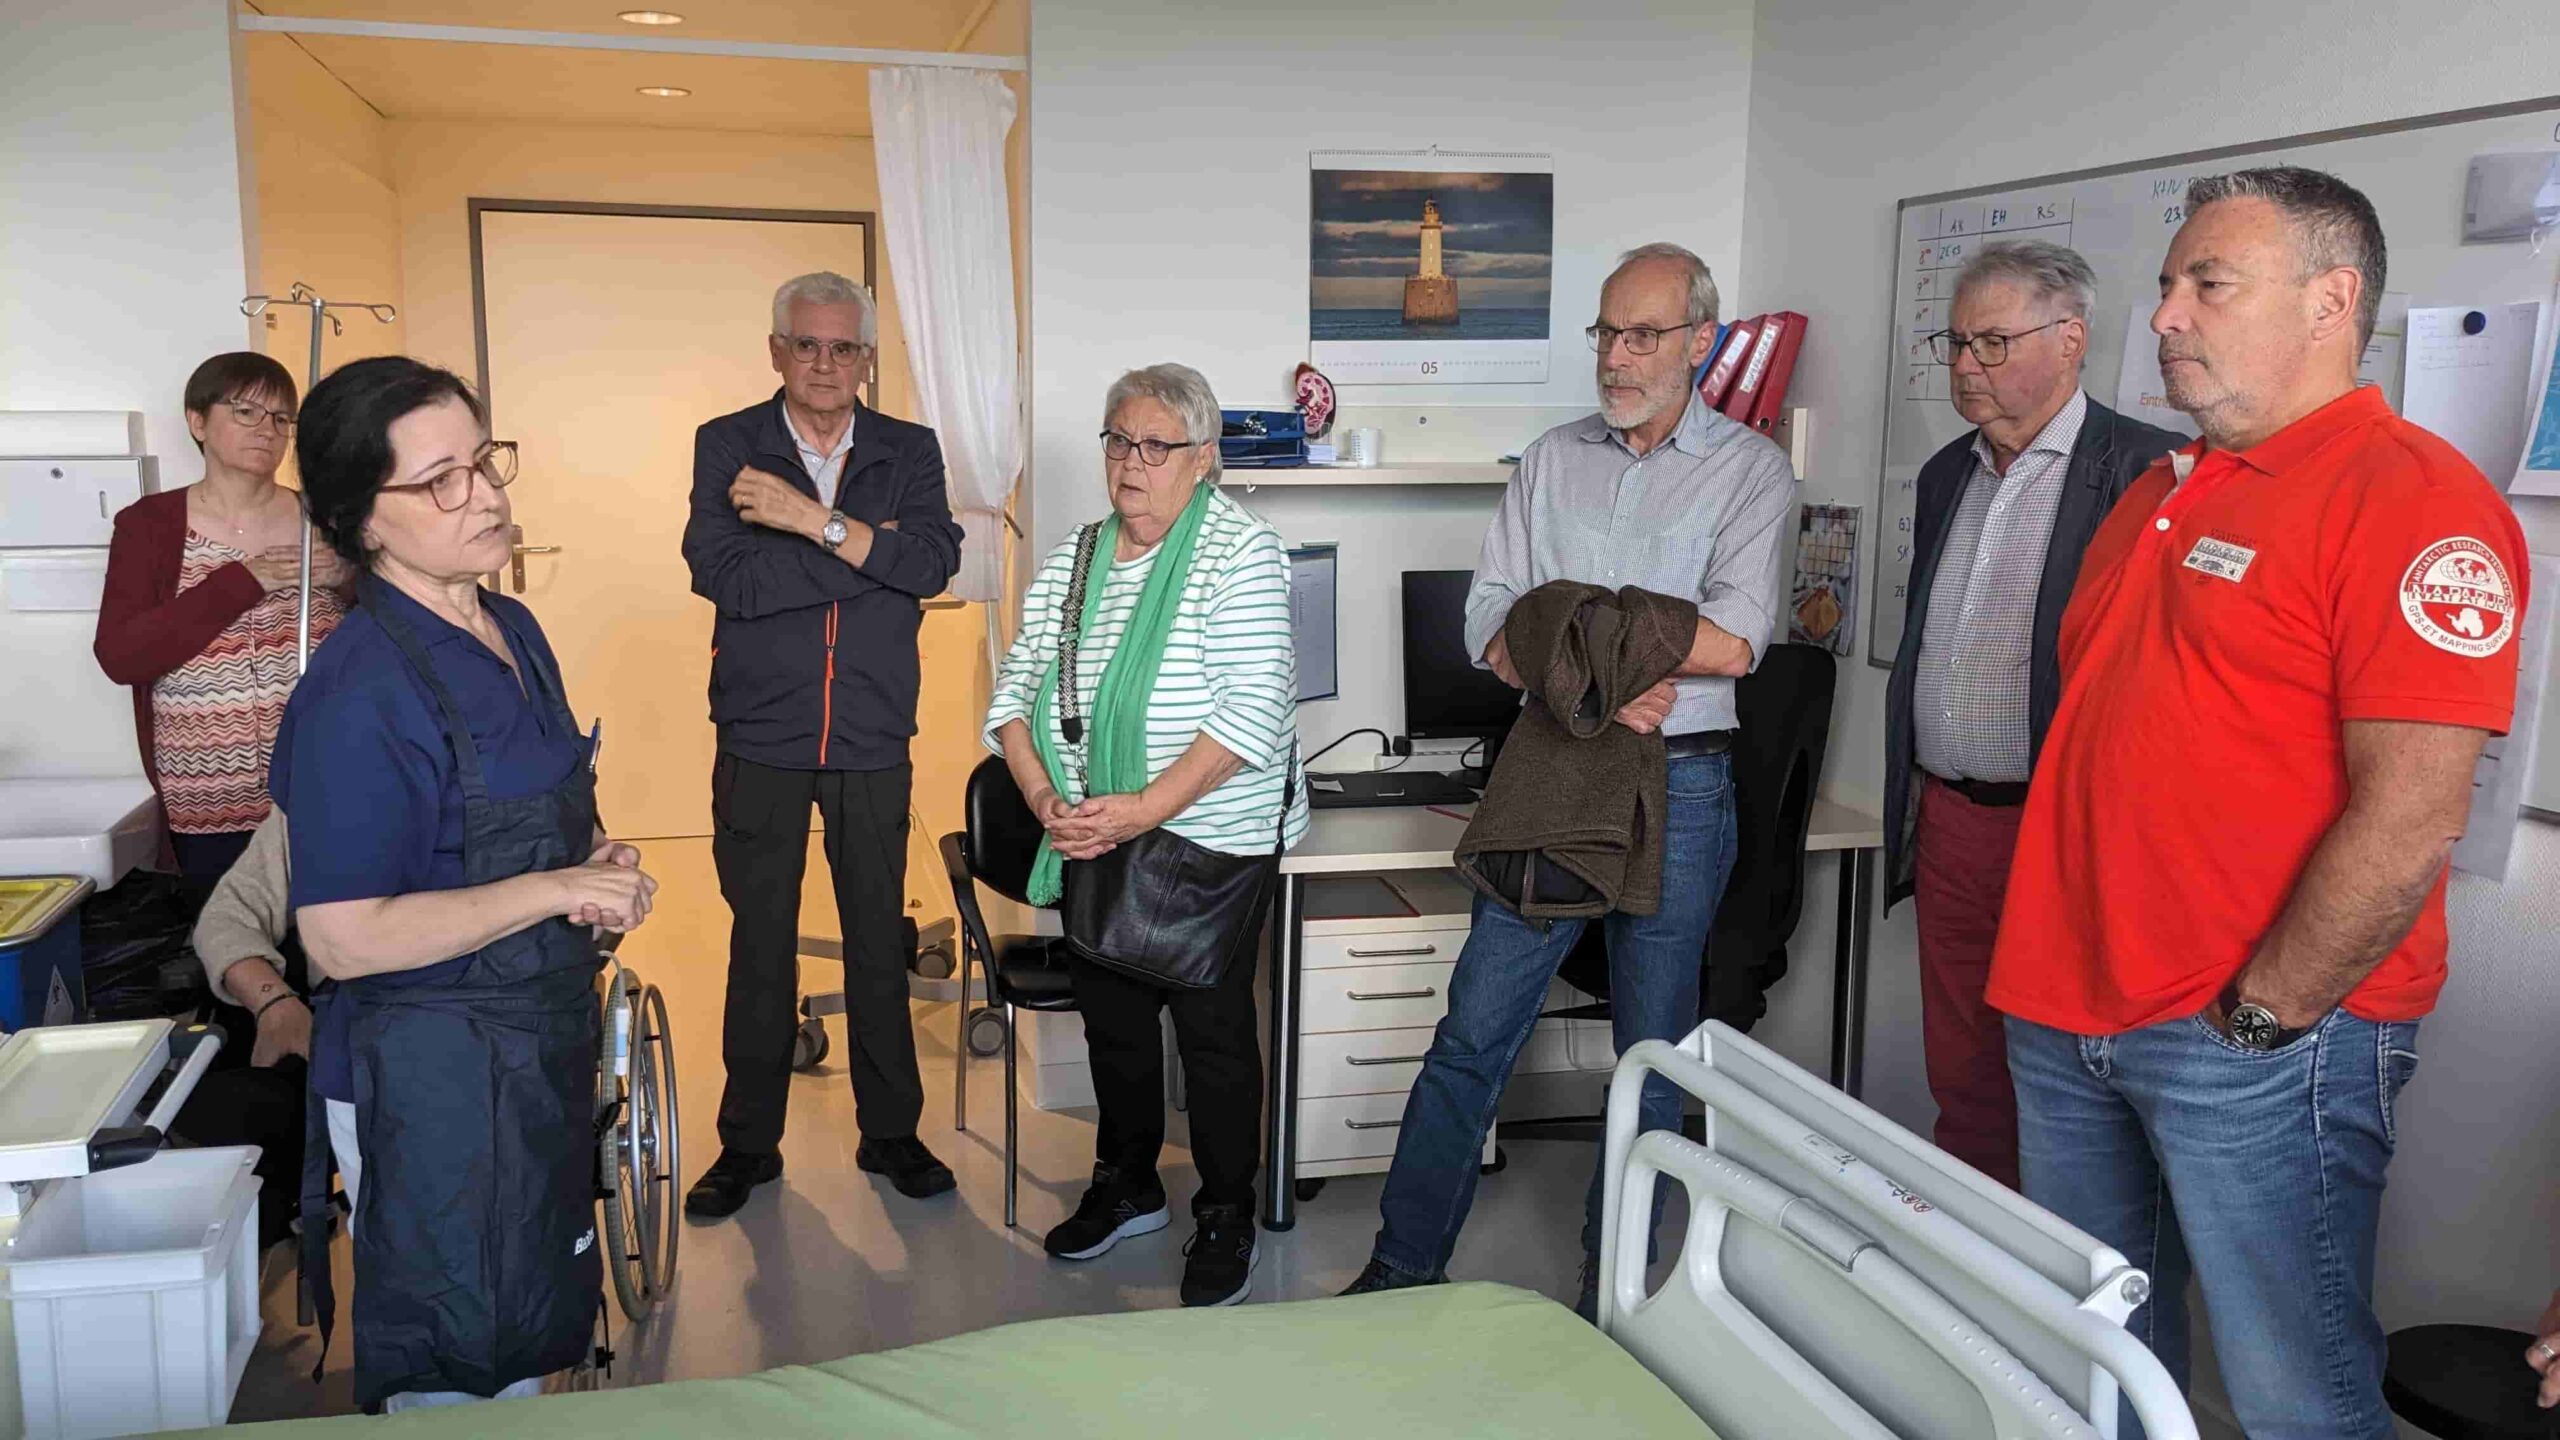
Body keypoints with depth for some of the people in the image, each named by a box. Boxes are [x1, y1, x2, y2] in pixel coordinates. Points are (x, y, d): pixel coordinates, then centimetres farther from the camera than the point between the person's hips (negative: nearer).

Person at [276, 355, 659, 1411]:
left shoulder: (513, 629, 4)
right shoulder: (357, 692, -23)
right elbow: (342, 938, -25)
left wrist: (604, 863, -2)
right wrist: (560, 888, -23)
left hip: (543, 1043, 8)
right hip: (432, 1074, -8)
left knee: (533, 1346, 24)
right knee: (456, 1380, 9)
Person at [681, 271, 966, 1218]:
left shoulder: (909, 452, 5)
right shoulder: (727, 446, 0)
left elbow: (933, 562, -12)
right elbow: (724, 575, -16)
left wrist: (816, 520, -20)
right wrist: (869, 549, -14)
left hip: (873, 747, 1)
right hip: (759, 742, -1)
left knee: (880, 943, 10)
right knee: (759, 945, 9)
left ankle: (890, 1132, 25)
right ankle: (749, 1144, 24)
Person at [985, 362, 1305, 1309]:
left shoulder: (1239, 549, -12)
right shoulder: (1072, 559, 6)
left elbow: (1253, 710, -21)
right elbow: (1015, 692, 6)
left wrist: (1146, 807, -25)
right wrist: (1045, 798, -12)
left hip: (1212, 836, -5)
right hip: (1094, 838, 6)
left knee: (1212, 1026, 2)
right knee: (1110, 1009, 16)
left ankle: (1226, 1218, 21)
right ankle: (1126, 1186, 36)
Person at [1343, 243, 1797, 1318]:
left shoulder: (1749, 471, 0)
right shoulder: (1553, 461, 9)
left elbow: (1735, 642, -15)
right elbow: (1490, 631, 2)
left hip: (1678, 791, -2)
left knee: (1652, 1061, 9)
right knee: (1472, 1037, 5)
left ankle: (1612, 1300, 24)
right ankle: (1403, 1269, 17)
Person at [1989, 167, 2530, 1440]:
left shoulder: (2410, 498, -12)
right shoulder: (2161, 491, 14)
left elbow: (2411, 816, -20)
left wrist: (2256, 1016, -15)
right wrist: (2051, 968, 14)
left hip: (2259, 1042, -8)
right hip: (2070, 1010, 8)